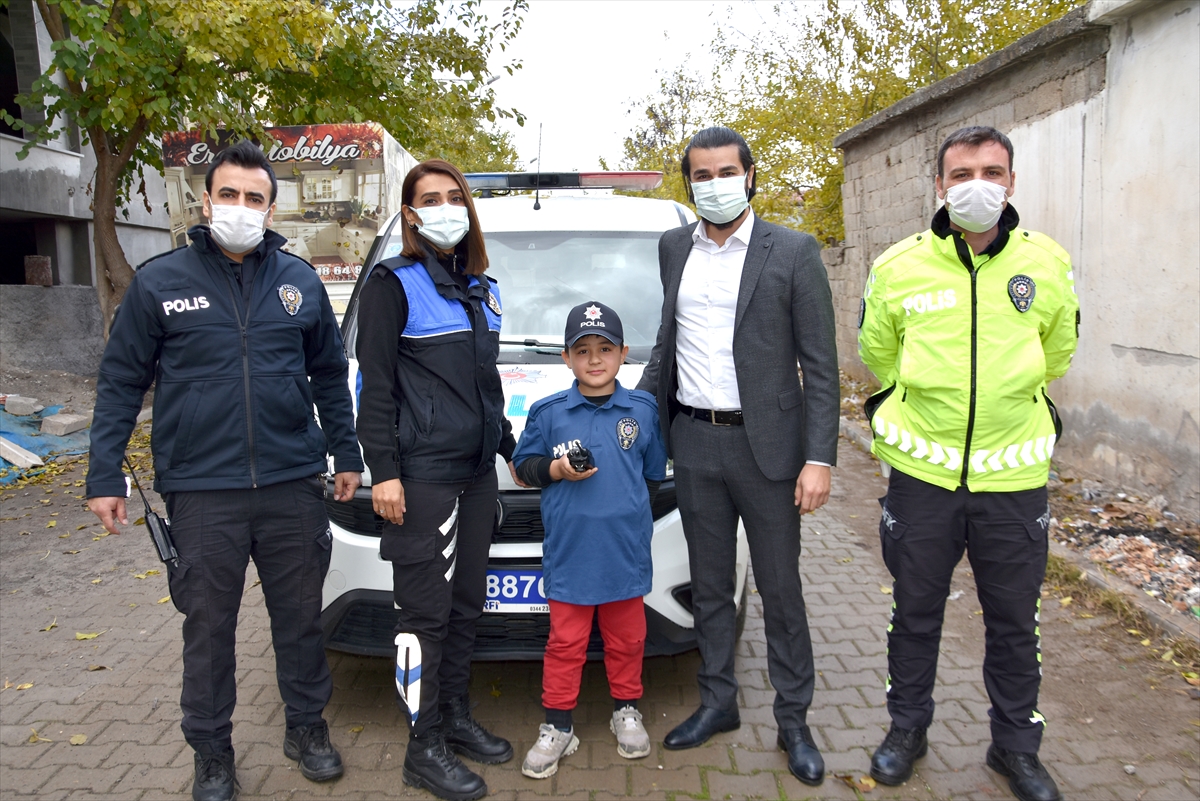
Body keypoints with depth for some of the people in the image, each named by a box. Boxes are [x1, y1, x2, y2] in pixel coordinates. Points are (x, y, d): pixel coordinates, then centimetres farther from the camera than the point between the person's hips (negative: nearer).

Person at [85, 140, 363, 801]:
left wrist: (347, 456, 11)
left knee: (300, 615, 12)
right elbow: (120, 382, 3)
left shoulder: (300, 282, 7)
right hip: (201, 491, -1)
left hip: (293, 485, 2)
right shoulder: (160, 282, 1)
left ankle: (307, 728, 32)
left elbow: (330, 374, 13)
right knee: (208, 627, 10)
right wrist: (104, 477, -1)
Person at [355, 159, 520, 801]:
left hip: (477, 470, 7)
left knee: (465, 603, 15)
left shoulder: (481, 288, 15)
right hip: (421, 475, -7)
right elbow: (375, 385, -10)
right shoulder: (393, 283, -6)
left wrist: (508, 443, 21)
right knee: (426, 613, 0)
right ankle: (424, 748, 13)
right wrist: (383, 471, -16)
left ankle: (456, 720, 30)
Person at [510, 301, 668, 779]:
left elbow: (654, 474, 12)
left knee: (626, 638, 16)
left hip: (626, 552, 1)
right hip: (568, 553, -1)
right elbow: (523, 464, 5)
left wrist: (630, 503, 4)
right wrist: (556, 470, -11)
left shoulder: (643, 410, 3)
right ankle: (557, 727, 22)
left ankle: (627, 711, 36)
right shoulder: (548, 413, -1)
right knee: (565, 642, 8)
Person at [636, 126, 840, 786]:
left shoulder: (793, 252, -6)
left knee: (780, 589, 8)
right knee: (709, 585, 15)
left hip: (764, 444, -4)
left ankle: (793, 720, 26)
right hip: (693, 441, 4)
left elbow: (820, 366, -7)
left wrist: (819, 458, -13)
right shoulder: (674, 248, 8)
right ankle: (718, 702, 33)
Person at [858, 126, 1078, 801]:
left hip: (1015, 478, 1)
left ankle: (1016, 745, 35)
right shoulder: (898, 267, -5)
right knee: (915, 613, 14)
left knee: (1015, 621, 14)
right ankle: (908, 729, 35)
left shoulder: (1048, 264, -2)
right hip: (921, 474, 0)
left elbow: (1056, 353, 15)